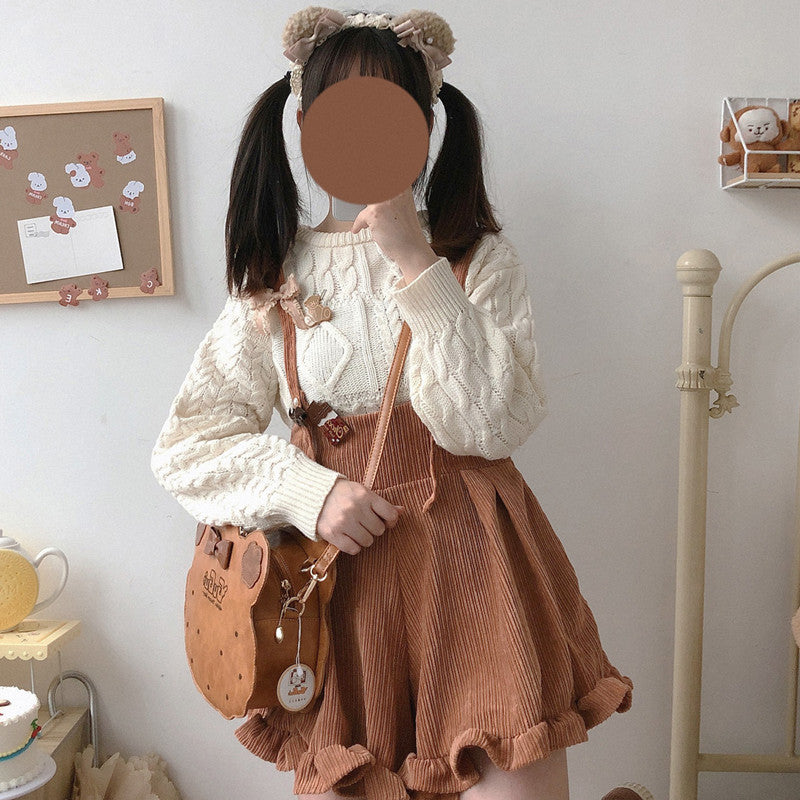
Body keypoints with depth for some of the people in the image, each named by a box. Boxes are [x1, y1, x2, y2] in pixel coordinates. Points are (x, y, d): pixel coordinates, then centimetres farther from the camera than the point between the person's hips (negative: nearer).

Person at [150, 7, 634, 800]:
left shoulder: (477, 259, 0)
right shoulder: (274, 283, 3)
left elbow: (490, 423, -14)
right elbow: (184, 445, 2)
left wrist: (417, 262, -17)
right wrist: (306, 489, -13)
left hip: (473, 563, -1)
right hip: (343, 574, 1)